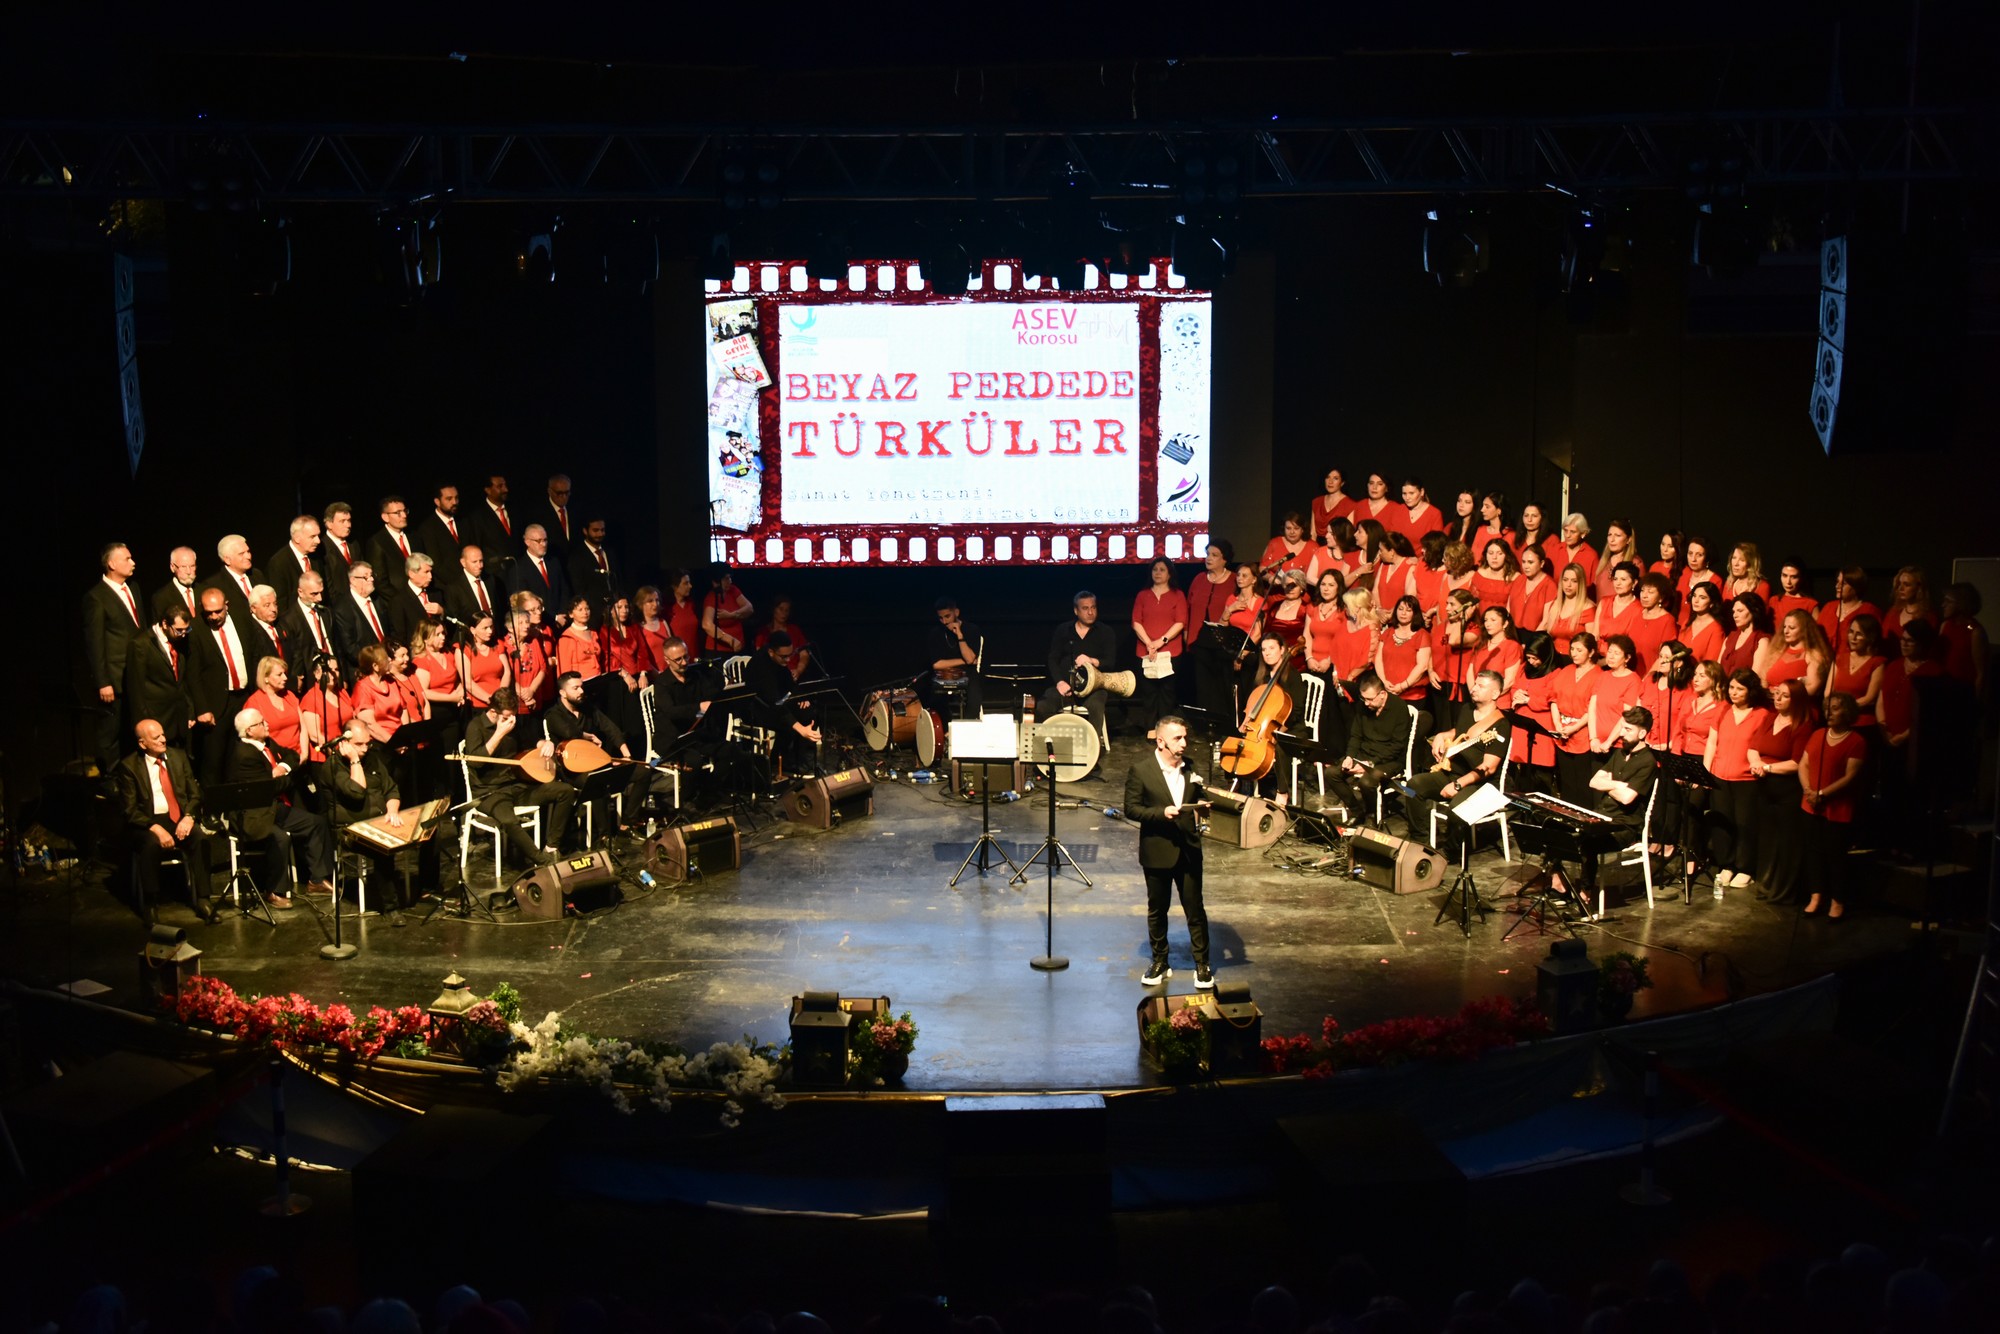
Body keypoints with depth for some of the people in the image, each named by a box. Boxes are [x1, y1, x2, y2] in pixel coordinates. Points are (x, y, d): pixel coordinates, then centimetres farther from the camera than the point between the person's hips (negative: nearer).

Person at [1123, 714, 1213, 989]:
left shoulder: (1190, 768, 4)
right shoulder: (1140, 771, -9)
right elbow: (1131, 809, -12)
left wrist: (1201, 807, -5)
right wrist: (1162, 813, -24)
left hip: (1188, 850, 2)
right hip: (1157, 851, -2)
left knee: (1195, 910, 5)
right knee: (1157, 910, 12)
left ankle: (1202, 964, 16)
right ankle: (1159, 963, 25)